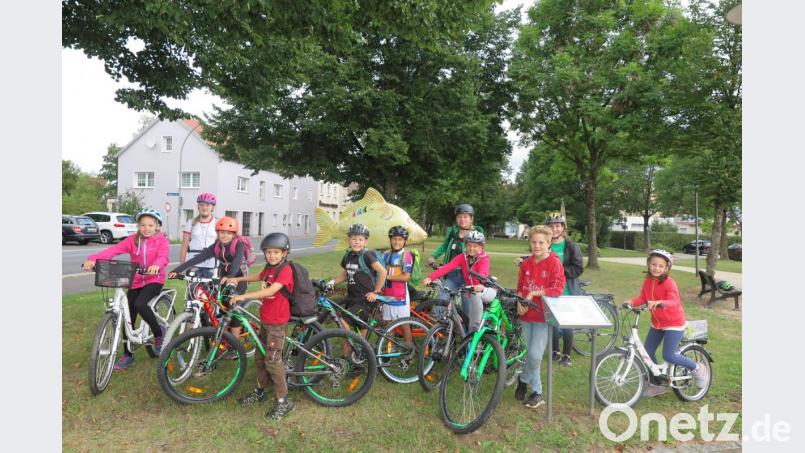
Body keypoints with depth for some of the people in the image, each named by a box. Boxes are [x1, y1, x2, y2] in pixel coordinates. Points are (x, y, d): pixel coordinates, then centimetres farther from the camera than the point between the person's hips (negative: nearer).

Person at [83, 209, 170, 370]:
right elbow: (114, 249, -13)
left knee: (140, 304, -30)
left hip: (154, 280, -4)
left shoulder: (161, 240, -7)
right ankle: (128, 355, 22)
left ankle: (159, 332, -4)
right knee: (129, 318, 7)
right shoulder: (132, 240, 2)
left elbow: (164, 255, -26)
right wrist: (93, 258, -30)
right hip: (135, 281, 5)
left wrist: (157, 265, -49)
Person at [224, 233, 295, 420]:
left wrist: (243, 296, -34)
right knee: (259, 356, 18)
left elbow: (270, 291, -31)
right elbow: (257, 277, 29)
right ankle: (260, 391, 37)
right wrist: (236, 279, 20)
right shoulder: (269, 268, 8)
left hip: (277, 322, -9)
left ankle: (284, 401, 5)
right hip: (265, 319, 9)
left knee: (272, 360, -6)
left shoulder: (285, 270, -19)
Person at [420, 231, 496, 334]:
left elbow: (483, 273, -38)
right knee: (469, 317, 6)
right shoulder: (462, 257, -8)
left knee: (475, 294, -33)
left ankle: (474, 329, -21)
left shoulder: (484, 258, -17)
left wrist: (481, 285, -61)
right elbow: (447, 267, -22)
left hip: (484, 289, -5)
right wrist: (430, 277, -36)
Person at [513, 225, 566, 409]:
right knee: (530, 353, 12)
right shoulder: (526, 263, 4)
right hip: (526, 314, 5)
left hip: (543, 315, -5)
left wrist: (534, 293, -18)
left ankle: (524, 379, 19)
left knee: (535, 355, -11)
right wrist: (519, 303, -6)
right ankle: (537, 392, 29)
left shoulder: (554, 263, -10)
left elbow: (558, 289, -17)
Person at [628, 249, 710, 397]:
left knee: (668, 356, -11)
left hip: (673, 323, -6)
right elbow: (642, 298, -3)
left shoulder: (669, 282, -21)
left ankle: (697, 369, 18)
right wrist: (631, 301, -23)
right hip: (656, 323, 6)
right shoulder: (647, 281, -2)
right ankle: (656, 384, 24)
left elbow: (674, 302, -33)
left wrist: (659, 302, -52)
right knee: (648, 352, 5)